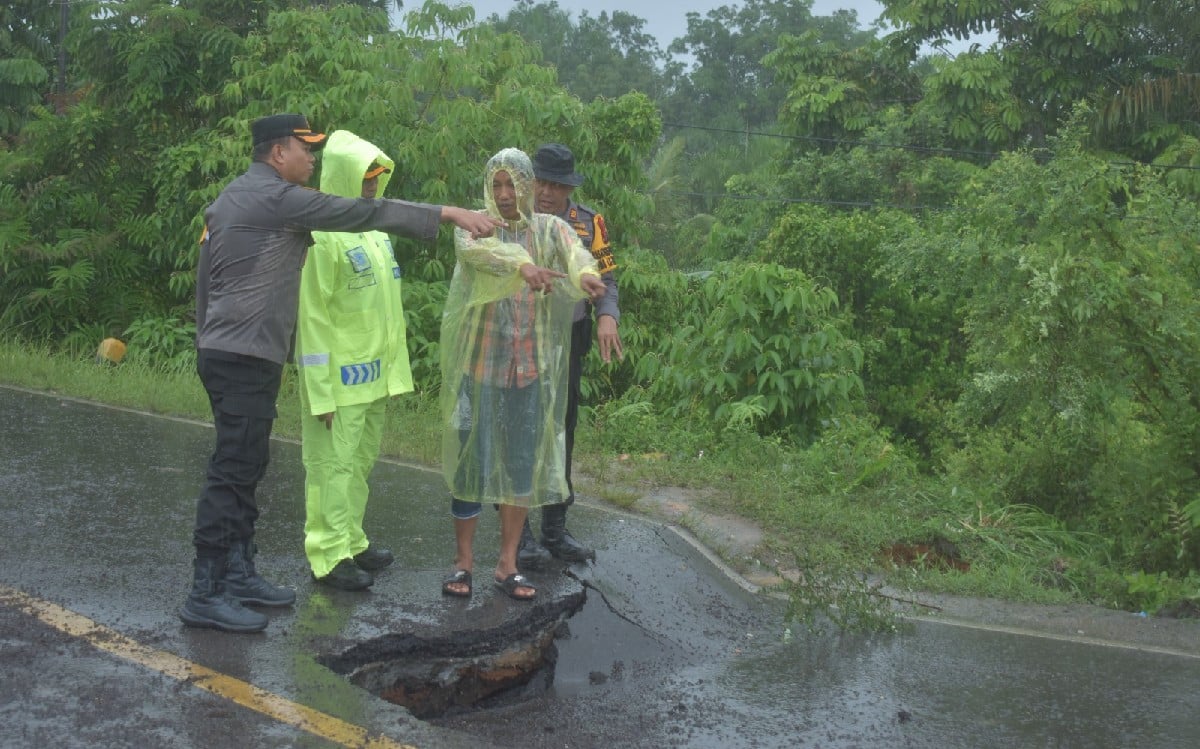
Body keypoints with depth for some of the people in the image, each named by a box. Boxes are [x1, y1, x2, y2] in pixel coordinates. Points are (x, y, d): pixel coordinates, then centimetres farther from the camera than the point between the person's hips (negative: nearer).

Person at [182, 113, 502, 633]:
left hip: (223, 353, 10)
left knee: (246, 467, 14)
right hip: (247, 358, -10)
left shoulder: (231, 197, 17)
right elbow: (364, 213, -17)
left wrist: (207, 342, 26)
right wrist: (450, 214, -15)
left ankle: (238, 575, 22)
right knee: (232, 471, -8)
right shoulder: (277, 197, -13)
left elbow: (205, 275, 20)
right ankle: (205, 595, -4)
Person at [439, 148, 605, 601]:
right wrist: (523, 264, -45)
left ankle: (507, 564, 18)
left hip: (530, 366, 2)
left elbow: (574, 253, -18)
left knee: (523, 463, 7)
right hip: (479, 361, -2)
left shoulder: (550, 229, 5)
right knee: (470, 459, 3)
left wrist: (585, 274, -43)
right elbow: (475, 249, -25)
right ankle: (463, 560, 16)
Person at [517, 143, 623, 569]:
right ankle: (519, 532, 12)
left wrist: (607, 316, -11)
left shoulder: (588, 223, 4)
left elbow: (605, 277, 8)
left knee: (562, 434, 12)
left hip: (567, 344, 4)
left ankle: (555, 529, 24)